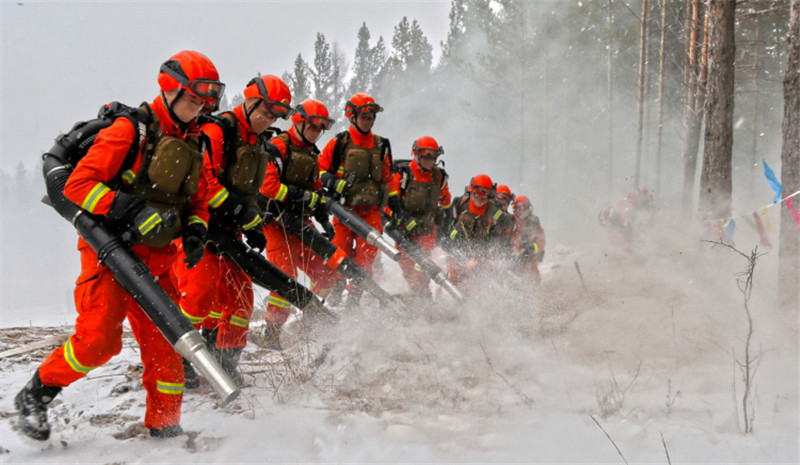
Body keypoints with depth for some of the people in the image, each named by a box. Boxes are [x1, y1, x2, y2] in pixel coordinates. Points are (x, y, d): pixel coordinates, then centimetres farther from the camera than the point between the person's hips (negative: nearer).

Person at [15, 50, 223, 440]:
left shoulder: (193, 145, 12)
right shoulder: (131, 129, -9)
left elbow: (197, 202, 21)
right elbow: (77, 184, -14)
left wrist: (195, 232, -1)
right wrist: (132, 211, -25)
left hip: (156, 260, 6)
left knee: (166, 342, 2)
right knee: (98, 339, -14)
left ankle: (164, 424, 16)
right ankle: (34, 396, 9)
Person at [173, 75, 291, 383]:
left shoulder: (259, 144, 16)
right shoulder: (217, 131, -13)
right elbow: (203, 180, -23)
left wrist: (253, 225, 13)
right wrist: (242, 213, -23)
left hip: (229, 232, 9)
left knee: (239, 296, 6)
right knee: (200, 293, -14)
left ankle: (224, 363, 19)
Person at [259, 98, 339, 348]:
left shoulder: (312, 154, 18)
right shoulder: (278, 147, -9)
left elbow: (316, 190, 25)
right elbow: (267, 184, -21)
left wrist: (324, 220, 14)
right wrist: (302, 195, -20)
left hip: (300, 222, 8)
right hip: (275, 221, -8)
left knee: (326, 272, 5)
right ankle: (271, 334, -8)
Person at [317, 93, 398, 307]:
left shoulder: (381, 145, 15)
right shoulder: (339, 143, 2)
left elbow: (388, 177, 22)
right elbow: (320, 169, 4)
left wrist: (394, 201, 16)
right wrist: (332, 182, -14)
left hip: (371, 210, 3)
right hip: (344, 208, -3)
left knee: (365, 257, -6)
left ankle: (353, 301, 1)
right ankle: (330, 300, 4)